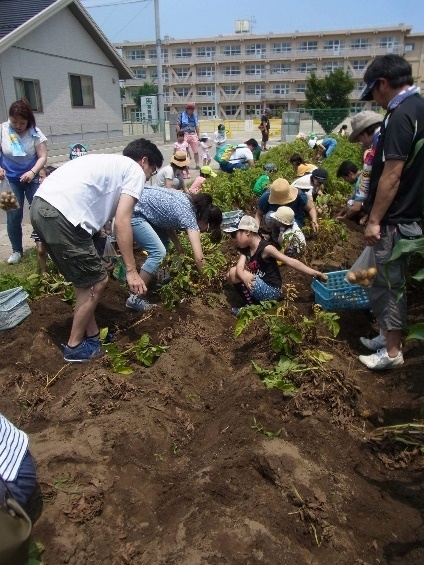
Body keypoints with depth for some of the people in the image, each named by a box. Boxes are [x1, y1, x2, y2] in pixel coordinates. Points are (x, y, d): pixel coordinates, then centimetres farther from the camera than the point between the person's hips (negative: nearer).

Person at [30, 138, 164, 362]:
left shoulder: (110, 163, 31)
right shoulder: (135, 171, 5)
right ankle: (75, 346, 21)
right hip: (62, 216, -10)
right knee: (96, 282, 7)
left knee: (87, 279, 22)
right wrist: (131, 271, -6)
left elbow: (98, 211, 37)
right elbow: (121, 222, -8)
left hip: (41, 207, 10)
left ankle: (92, 334, 34)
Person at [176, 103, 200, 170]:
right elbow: (178, 125, 0)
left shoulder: (194, 116, 12)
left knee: (196, 151, 2)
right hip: (184, 135, -3)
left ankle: (197, 165, 9)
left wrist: (198, 135, 13)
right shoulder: (182, 115, 2)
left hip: (193, 135, 3)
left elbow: (197, 127, 16)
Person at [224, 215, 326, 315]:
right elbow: (239, 268, -13)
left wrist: (314, 273, -26)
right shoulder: (245, 250, 4)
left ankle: (251, 307, -8)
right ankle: (252, 301, 4)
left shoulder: (265, 248, -18)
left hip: (271, 290, -8)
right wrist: (244, 278, -37)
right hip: (261, 286, 8)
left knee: (234, 273, -17)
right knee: (231, 275, 4)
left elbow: (290, 262, -21)